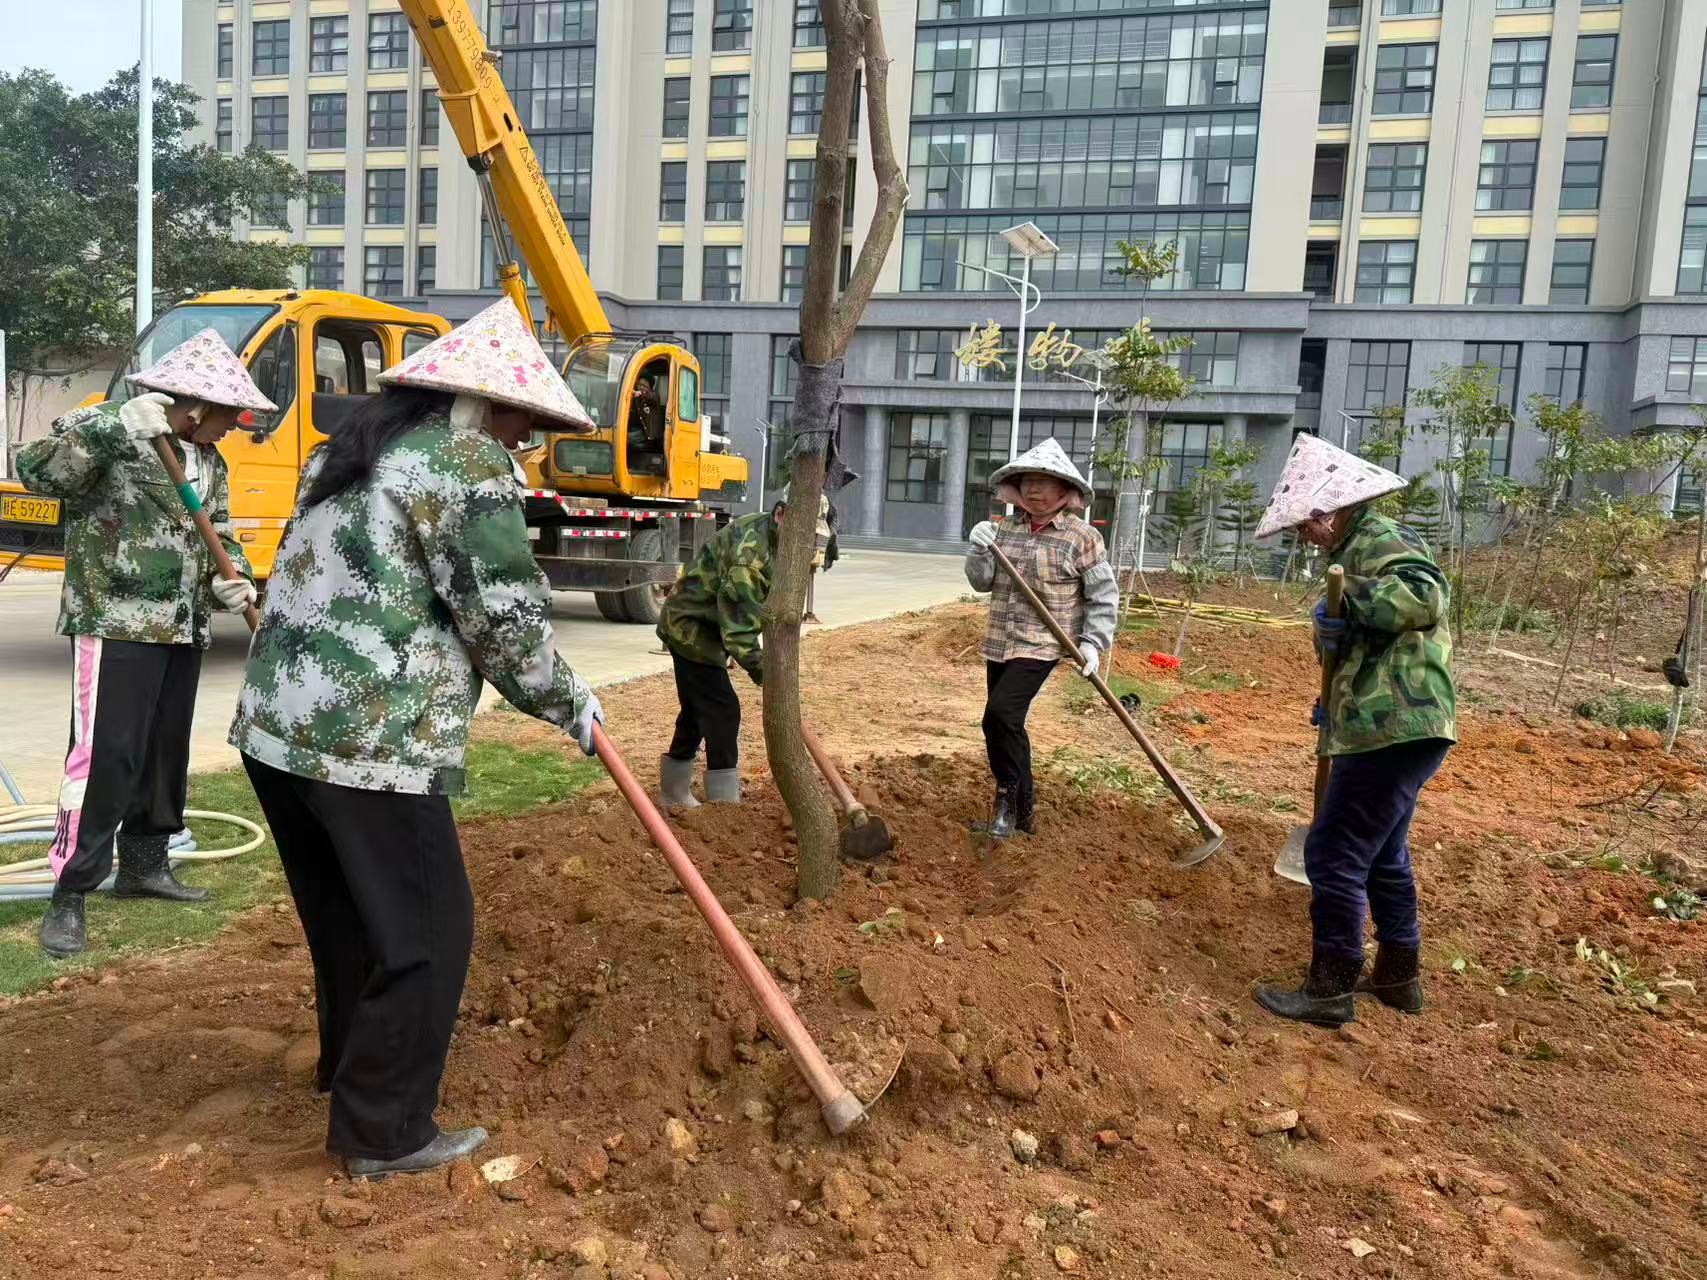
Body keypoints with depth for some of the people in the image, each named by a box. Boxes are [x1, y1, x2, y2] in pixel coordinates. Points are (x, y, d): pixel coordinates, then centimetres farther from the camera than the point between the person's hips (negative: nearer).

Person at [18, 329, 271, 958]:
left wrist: (232, 578, -1)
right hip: (115, 624, -8)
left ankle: (143, 863, 28)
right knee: (105, 755, -10)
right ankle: (69, 894, -1)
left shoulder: (209, 461, 13)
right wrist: (117, 426, -34)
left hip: (182, 628, 8)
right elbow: (35, 471, -23)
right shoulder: (107, 430, -9)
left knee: (166, 751, 14)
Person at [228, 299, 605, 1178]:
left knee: (345, 916, 24)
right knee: (423, 932, 4)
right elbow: (504, 622, -11)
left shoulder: (352, 446, 19)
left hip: (276, 726, 9)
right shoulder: (471, 462, -9)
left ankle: (350, 1065, 42)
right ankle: (383, 1133, 14)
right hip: (373, 742, -9)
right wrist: (570, 705, 5)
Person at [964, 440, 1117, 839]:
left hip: (1042, 644, -6)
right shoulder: (1004, 529, 6)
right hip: (999, 642, 6)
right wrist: (980, 550, -11)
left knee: (1000, 715, -21)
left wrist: (1093, 643, -13)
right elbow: (982, 582, 7)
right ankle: (1020, 809, 27)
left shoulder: (1081, 538, -8)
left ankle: (1010, 796, -1)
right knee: (1006, 725, 12)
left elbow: (1103, 595, -5)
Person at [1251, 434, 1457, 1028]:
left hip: (1393, 729, -11)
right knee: (1382, 853, 21)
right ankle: (1398, 977, 34)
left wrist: (1353, 605, -24)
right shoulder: (1362, 546, 19)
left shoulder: (1380, 540, -13)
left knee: (1335, 853, -4)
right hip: (1398, 728, 11)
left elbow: (1424, 596, -34)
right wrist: (1332, 633, 4)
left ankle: (1330, 989, 6)